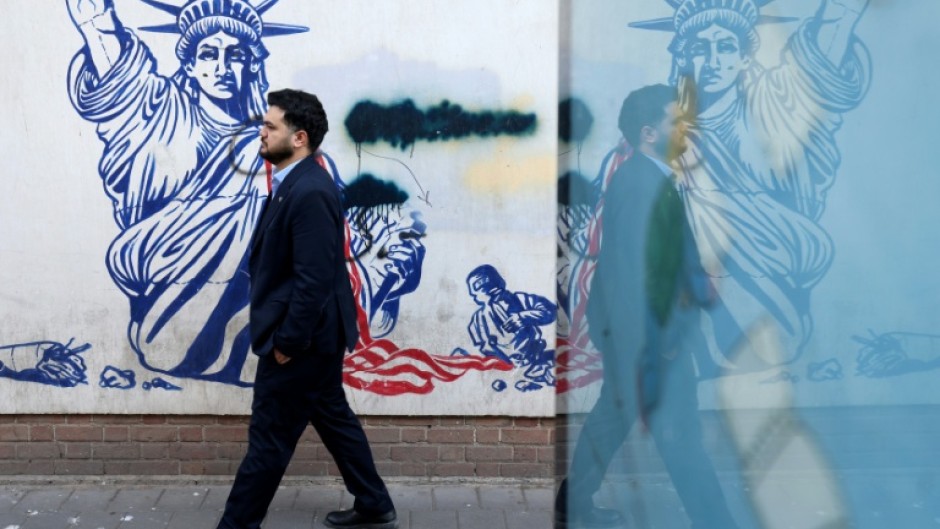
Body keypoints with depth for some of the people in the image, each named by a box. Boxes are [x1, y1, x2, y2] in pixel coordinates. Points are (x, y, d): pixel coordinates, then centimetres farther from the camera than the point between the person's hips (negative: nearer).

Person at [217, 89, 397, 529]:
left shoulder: (309, 192, -24)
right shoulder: (295, 184, 9)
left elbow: (314, 278, -26)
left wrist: (287, 341, -20)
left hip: (302, 339, -10)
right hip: (313, 334, 11)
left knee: (269, 438, 1)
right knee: (333, 418, 19)